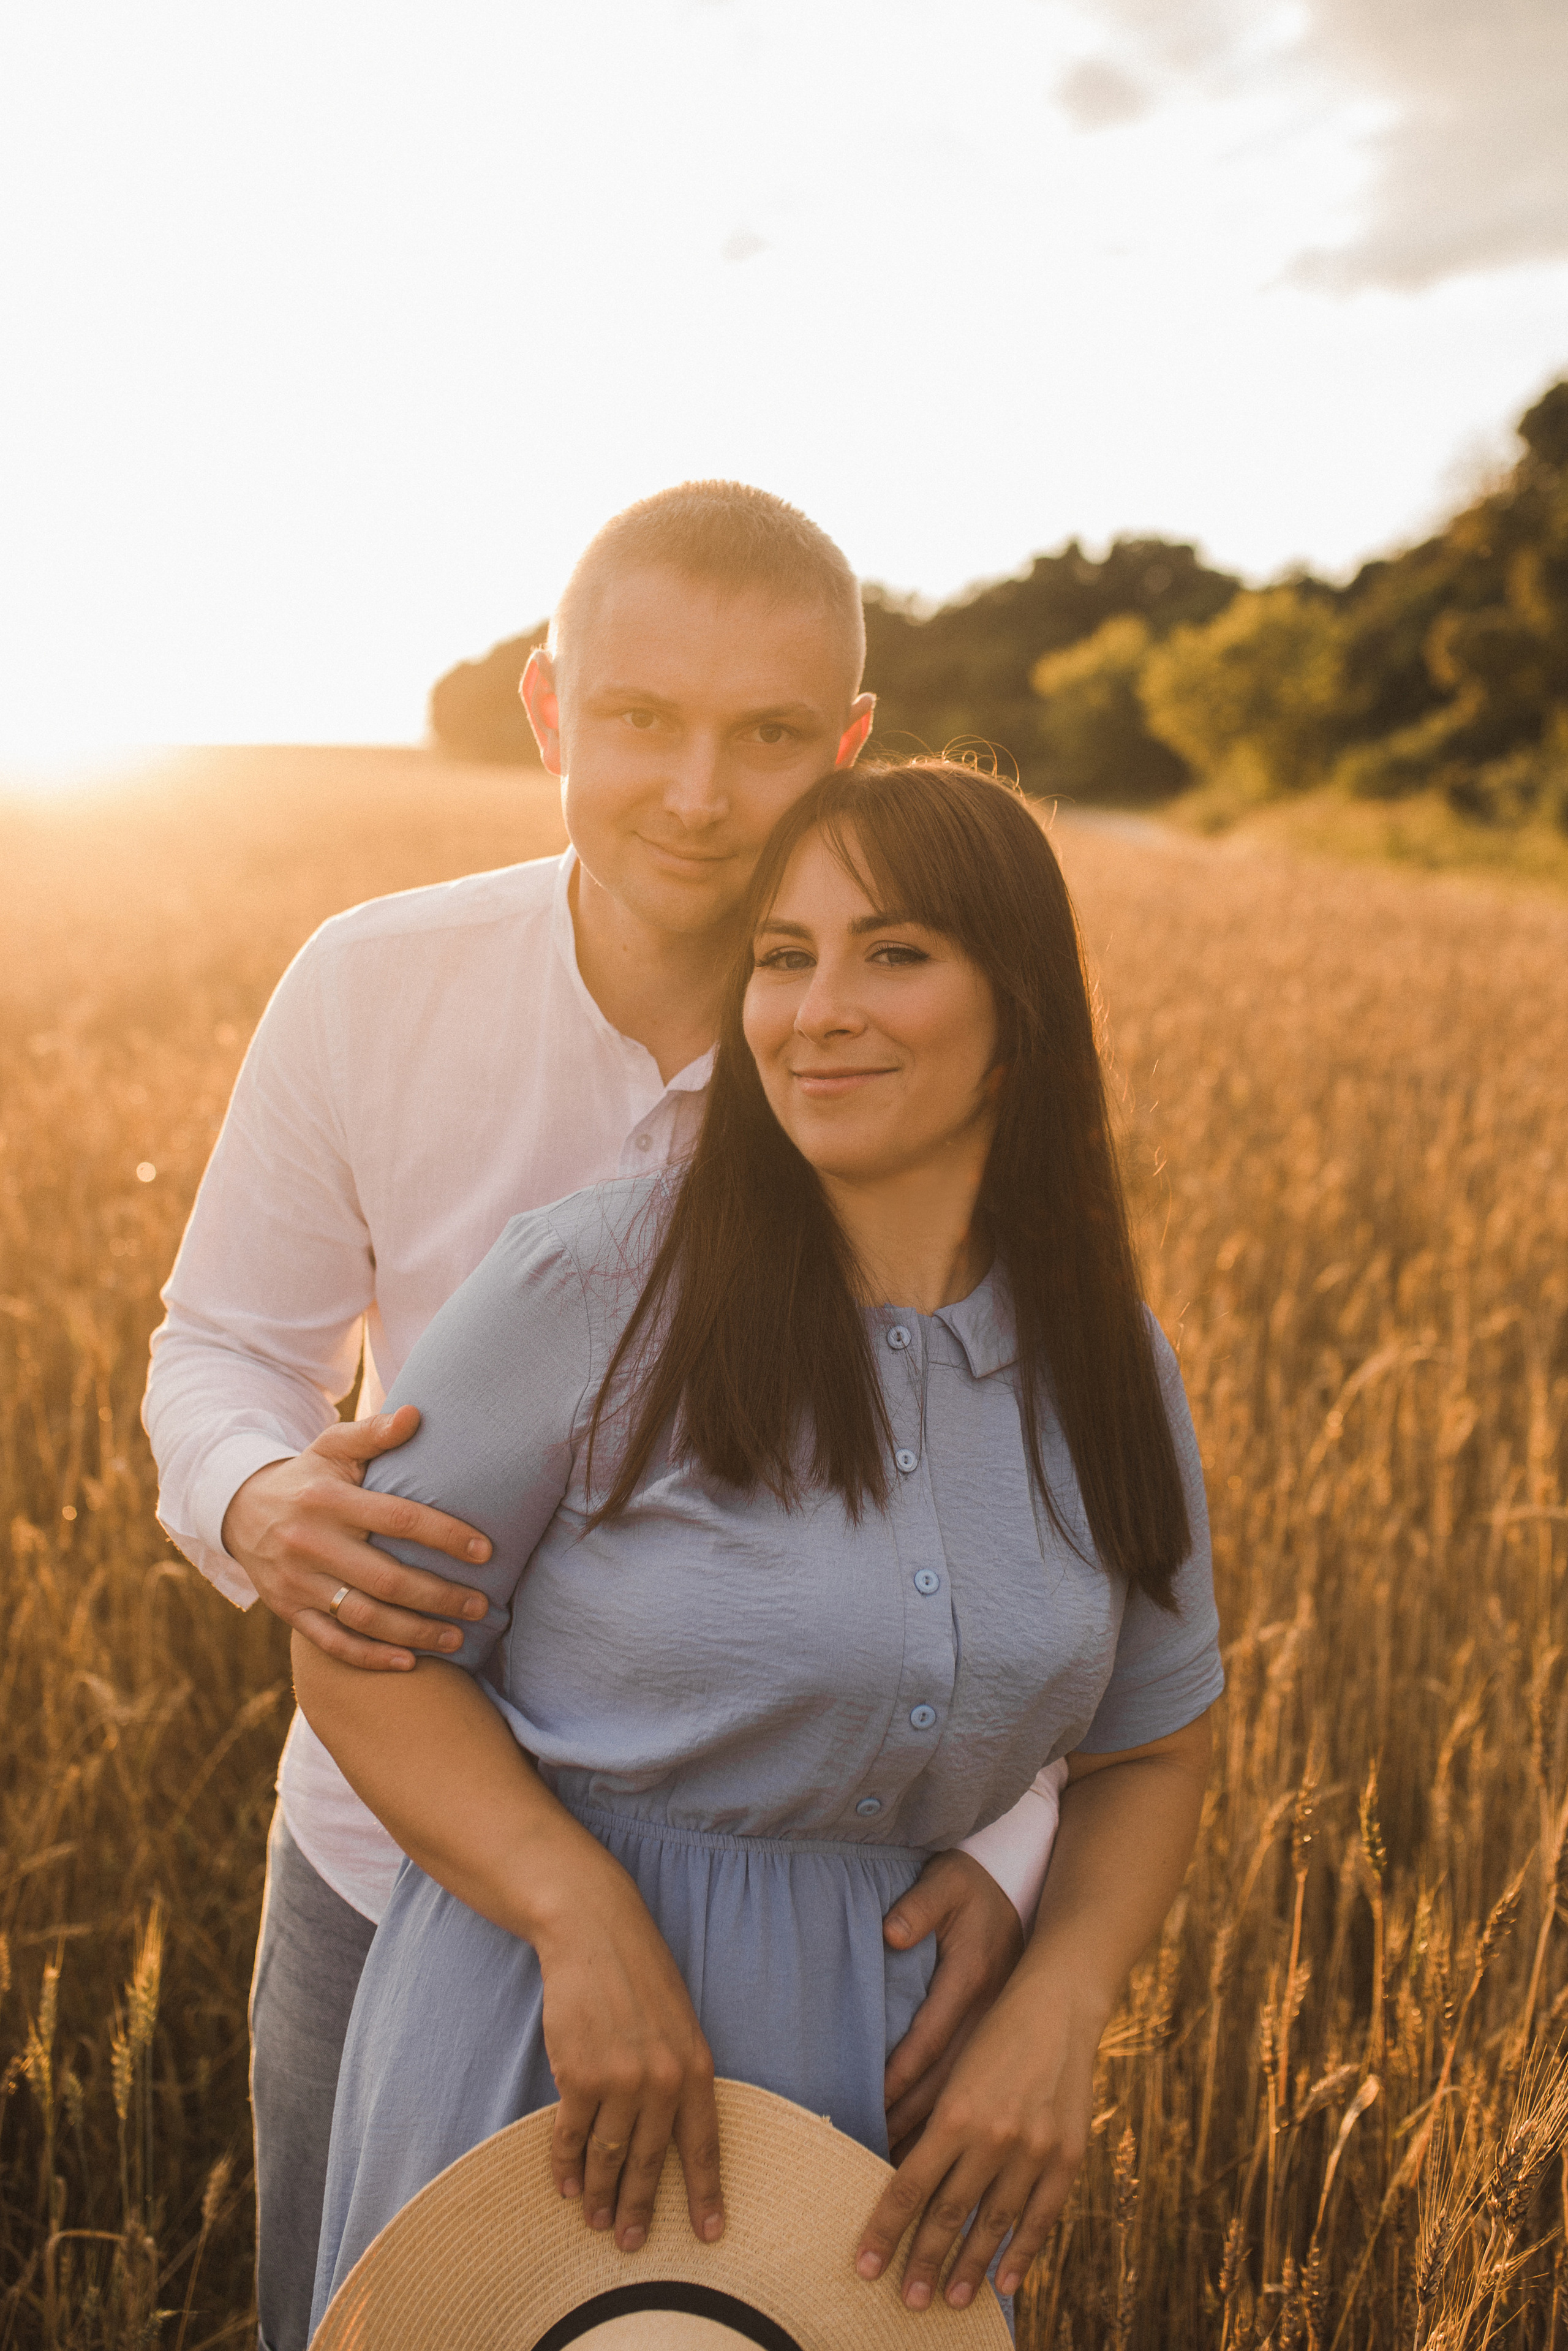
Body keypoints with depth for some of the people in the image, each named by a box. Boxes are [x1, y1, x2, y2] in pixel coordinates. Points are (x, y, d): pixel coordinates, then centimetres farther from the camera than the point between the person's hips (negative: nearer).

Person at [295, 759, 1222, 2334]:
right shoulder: (600, 1284, -15)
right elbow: (354, 1652, -10)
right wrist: (583, 1912, -23)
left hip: (906, 2047, 3)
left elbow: (1152, 1753, 8)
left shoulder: (1112, 1379, -1)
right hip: (554, 2000, -3)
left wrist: (1055, 2019, -9)